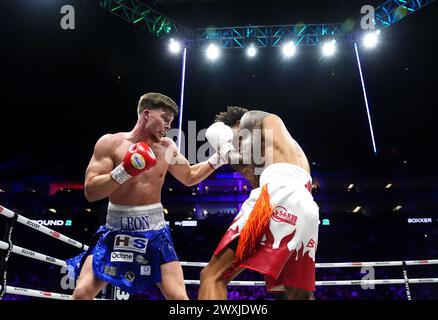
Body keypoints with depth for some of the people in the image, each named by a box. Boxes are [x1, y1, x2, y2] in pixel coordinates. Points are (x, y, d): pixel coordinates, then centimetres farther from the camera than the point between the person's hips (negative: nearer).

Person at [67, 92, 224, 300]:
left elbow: (190, 177, 20)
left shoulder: (167, 147, 5)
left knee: (178, 296, -4)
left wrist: (219, 157, 10)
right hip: (116, 229, -2)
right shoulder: (110, 143, -5)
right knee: (82, 293, -7)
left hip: (153, 231, 2)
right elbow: (90, 192, -11)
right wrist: (125, 171, -23)